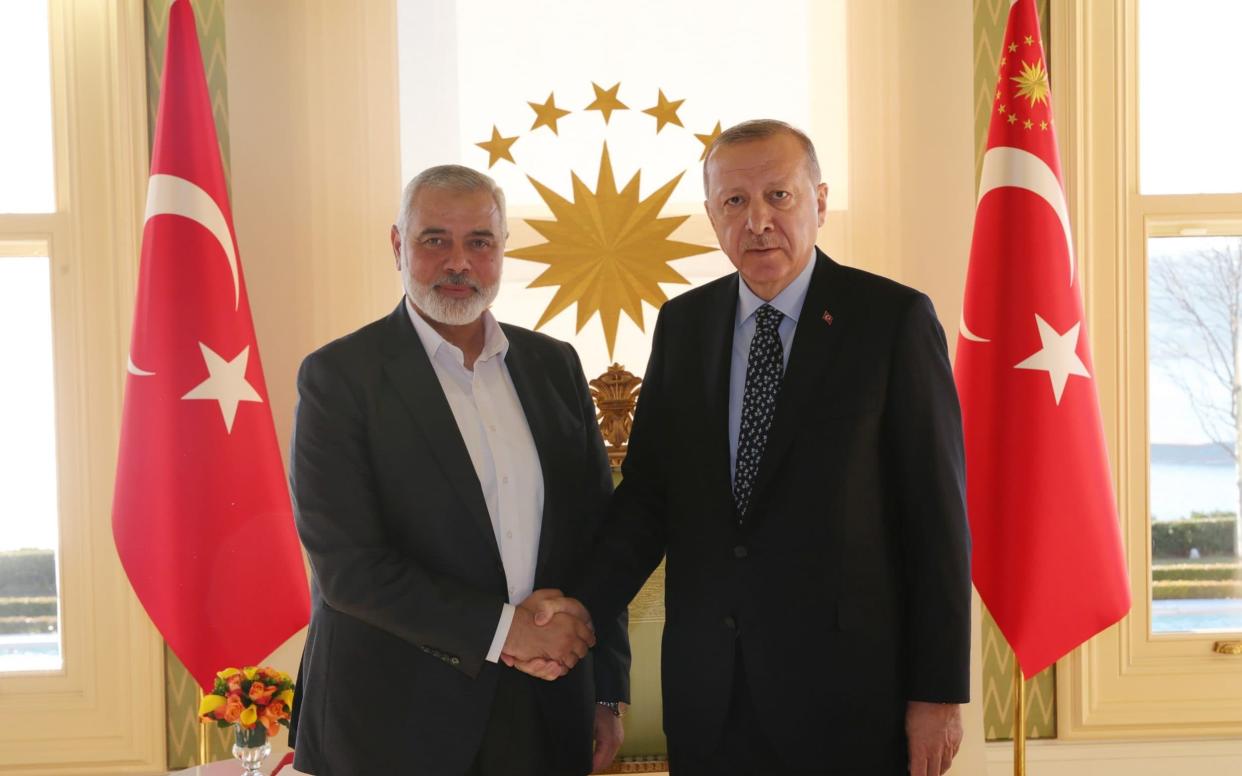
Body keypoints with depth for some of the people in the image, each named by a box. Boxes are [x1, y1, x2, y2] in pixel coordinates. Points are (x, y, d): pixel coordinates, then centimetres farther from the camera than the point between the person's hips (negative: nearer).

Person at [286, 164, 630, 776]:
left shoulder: (554, 365, 5)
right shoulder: (338, 376, -9)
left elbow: (597, 531, 8)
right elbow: (344, 563, -15)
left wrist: (608, 689, 6)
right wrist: (501, 627, -17)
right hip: (395, 722, -4)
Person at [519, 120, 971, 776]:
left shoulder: (893, 318, -7)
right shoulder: (682, 323, 6)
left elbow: (937, 514, -7)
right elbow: (648, 493, 4)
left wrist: (939, 693, -8)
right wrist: (582, 606, -12)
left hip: (847, 694, -3)